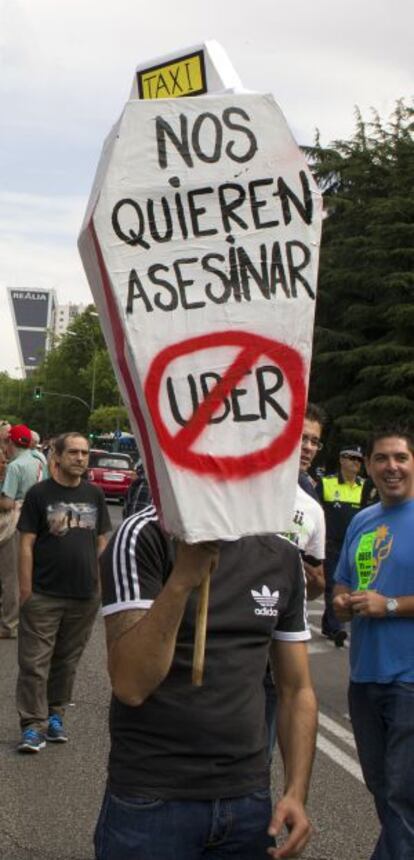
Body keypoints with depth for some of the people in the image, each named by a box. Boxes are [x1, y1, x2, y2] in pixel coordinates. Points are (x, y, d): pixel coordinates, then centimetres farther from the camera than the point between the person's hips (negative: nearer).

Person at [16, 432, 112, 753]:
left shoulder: (94, 494, 8)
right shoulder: (40, 494, -3)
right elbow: (27, 543, -5)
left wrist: (101, 582, 8)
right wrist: (26, 589, -9)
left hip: (85, 595, 4)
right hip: (44, 595, -4)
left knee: (67, 660, 13)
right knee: (35, 662, -3)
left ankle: (55, 715, 26)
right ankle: (34, 725, 1)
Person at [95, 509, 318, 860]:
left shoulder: (283, 557, 3)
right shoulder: (144, 538, -12)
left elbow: (297, 689, 10)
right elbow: (130, 685, -22)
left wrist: (297, 792, -1)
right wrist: (182, 579, -32)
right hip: (151, 800, -4)